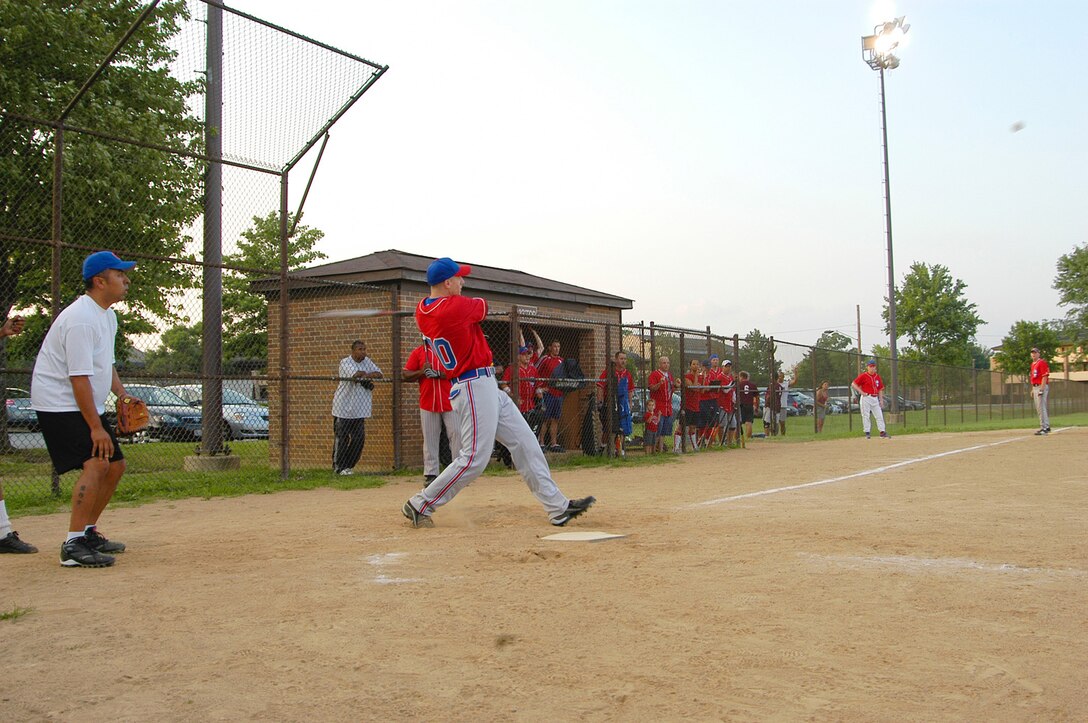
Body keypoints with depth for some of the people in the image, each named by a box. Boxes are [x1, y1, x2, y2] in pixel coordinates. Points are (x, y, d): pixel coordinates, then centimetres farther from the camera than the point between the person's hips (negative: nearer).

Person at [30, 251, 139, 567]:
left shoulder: (107, 314, 10)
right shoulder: (81, 319, -22)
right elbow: (78, 377, -26)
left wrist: (122, 393, 4)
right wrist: (96, 427, -27)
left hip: (89, 404, 10)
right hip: (60, 404, -10)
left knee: (115, 465, 12)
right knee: (95, 463, -23)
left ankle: (88, 532, 25)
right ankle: (73, 545, -22)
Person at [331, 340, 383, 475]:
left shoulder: (367, 361, 10)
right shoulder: (345, 362, -9)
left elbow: (379, 374, 2)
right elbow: (356, 375, -25)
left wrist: (364, 375, -13)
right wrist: (367, 374, -7)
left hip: (359, 410, 6)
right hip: (344, 408, -6)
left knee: (359, 438, 4)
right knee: (342, 438, -1)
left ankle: (348, 465, 17)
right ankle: (338, 467, 10)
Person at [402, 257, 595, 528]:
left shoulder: (422, 311, 5)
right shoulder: (457, 306, -18)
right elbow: (482, 306, 2)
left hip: (488, 387, 10)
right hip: (476, 386, -10)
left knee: (525, 443, 9)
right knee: (474, 458, -6)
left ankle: (558, 507, 12)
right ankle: (419, 505, 7)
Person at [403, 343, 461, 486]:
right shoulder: (418, 352, 8)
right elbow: (405, 375, 6)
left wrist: (440, 374, -20)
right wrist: (421, 372, -13)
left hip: (451, 403, -1)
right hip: (428, 404, 1)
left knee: (457, 435, -2)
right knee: (430, 440, 4)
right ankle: (430, 474, 9)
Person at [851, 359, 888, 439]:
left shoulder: (877, 376, 11)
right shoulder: (863, 376, -5)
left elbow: (880, 389, 15)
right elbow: (853, 384, -7)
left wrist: (881, 400, 9)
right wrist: (861, 392, -12)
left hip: (875, 398, 5)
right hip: (866, 398, -5)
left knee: (879, 415, 4)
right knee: (865, 416, -3)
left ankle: (882, 432, 8)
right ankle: (867, 433, 1)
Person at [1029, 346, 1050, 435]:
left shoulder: (1042, 362, -10)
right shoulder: (1033, 364, 18)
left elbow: (1045, 376, -17)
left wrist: (1041, 389, -22)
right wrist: (1032, 390, 20)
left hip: (1042, 387, -10)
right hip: (1035, 387, 10)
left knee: (1041, 407, -12)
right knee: (1038, 408, 14)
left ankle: (1044, 428, -12)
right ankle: (1047, 426, 23)